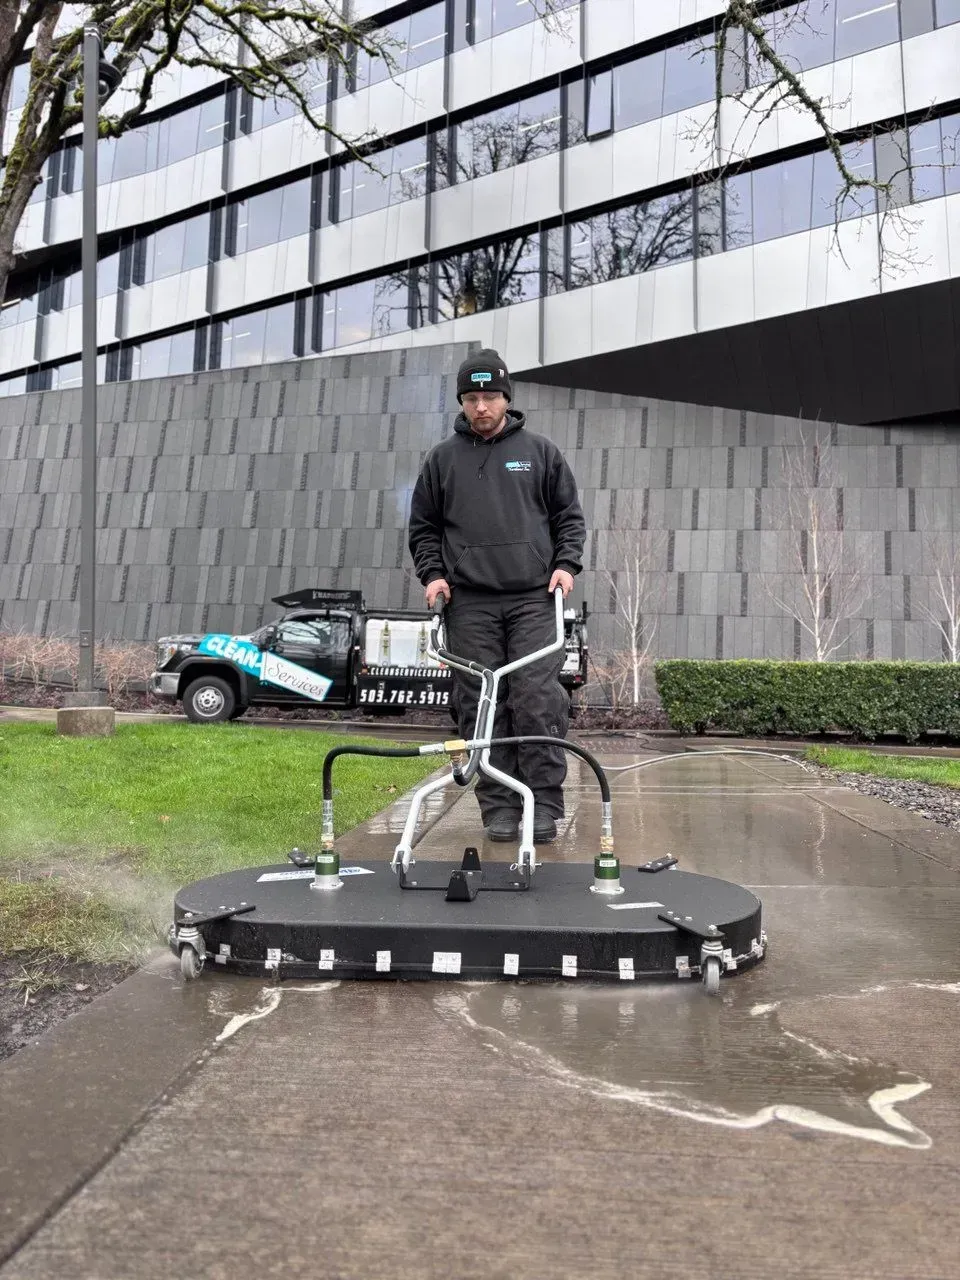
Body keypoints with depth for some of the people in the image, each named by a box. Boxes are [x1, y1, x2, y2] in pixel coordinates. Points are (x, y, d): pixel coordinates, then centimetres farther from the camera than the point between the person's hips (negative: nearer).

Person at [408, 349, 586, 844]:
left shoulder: (540, 451, 11)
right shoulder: (442, 458, 13)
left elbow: (570, 516, 14)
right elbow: (423, 526, 17)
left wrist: (566, 563, -2)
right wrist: (432, 574, 2)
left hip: (533, 599, -1)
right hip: (469, 603, 1)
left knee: (538, 702, -7)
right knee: (481, 707, 1)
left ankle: (544, 805, 2)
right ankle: (499, 807, 9)